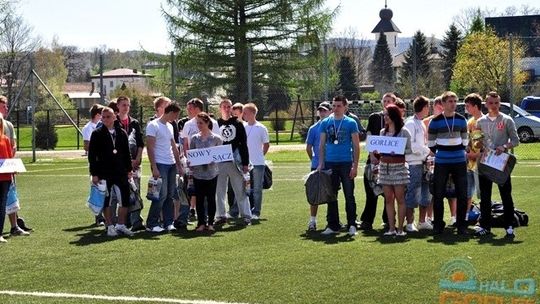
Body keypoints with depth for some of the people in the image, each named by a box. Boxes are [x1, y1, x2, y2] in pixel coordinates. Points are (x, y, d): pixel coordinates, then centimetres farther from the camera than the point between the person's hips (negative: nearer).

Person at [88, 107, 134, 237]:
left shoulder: (121, 133, 9)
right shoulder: (97, 134, -1)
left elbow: (127, 153, 15)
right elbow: (91, 155, -3)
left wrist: (129, 170, 10)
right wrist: (94, 174, -8)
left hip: (121, 173, 3)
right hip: (104, 174, -3)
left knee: (125, 200, 0)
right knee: (107, 201, 2)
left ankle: (121, 225, 12)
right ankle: (110, 227, 12)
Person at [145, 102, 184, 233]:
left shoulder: (170, 126, 17)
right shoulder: (153, 125, -8)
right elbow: (150, 148, -12)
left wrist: (179, 164, 17)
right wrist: (154, 168, -17)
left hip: (171, 165, 8)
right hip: (160, 164, -8)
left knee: (170, 195, 7)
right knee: (161, 195, -10)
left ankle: (168, 223, 12)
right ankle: (151, 224, -1)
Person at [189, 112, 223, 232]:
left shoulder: (216, 139, -1)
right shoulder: (194, 138, 5)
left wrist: (212, 159, -16)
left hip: (211, 172, -2)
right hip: (198, 172, 2)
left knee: (211, 198, 4)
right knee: (199, 199, 4)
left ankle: (210, 223, 14)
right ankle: (201, 223, 11)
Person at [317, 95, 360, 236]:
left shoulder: (351, 123, 0)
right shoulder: (325, 123, 8)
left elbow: (356, 146, 0)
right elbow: (322, 145, 11)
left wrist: (355, 166, -7)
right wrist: (321, 164, 3)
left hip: (346, 163, -3)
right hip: (330, 164, 3)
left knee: (349, 195, 0)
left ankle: (352, 225, 6)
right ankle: (333, 226, 14)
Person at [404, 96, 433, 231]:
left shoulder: (421, 123, 17)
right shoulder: (410, 123, -10)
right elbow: (410, 145, -16)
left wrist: (428, 151, 7)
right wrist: (427, 150, -13)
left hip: (423, 162, 9)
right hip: (413, 163, -9)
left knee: (425, 192, 11)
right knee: (412, 192, -5)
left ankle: (422, 221, 21)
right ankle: (410, 223, 1)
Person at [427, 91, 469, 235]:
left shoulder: (461, 120, 6)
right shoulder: (435, 121, -3)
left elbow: (465, 140, 15)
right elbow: (430, 142, 4)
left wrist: (460, 152, 7)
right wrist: (439, 153, 4)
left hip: (459, 162, 2)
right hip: (441, 163, -2)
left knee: (462, 195, 2)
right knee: (438, 195, 0)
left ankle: (461, 225, 12)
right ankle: (438, 225, 11)